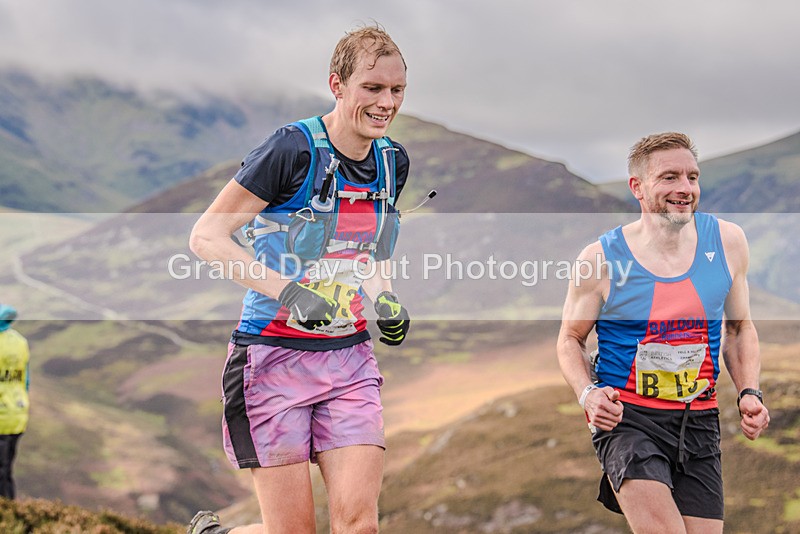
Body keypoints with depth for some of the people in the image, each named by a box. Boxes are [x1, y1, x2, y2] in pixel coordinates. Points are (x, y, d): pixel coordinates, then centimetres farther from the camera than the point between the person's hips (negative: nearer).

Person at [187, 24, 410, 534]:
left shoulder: (393, 161, 6)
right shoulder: (294, 148, -14)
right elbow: (206, 236, -14)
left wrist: (386, 299, 3)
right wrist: (289, 291, -25)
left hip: (350, 358, 5)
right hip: (275, 355, -5)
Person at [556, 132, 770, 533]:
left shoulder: (726, 241, 3)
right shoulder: (601, 258, -7)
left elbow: (739, 328, 15)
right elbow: (571, 339, 6)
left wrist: (749, 392, 1)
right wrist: (588, 393, -12)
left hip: (698, 423, 4)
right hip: (626, 417, -4)